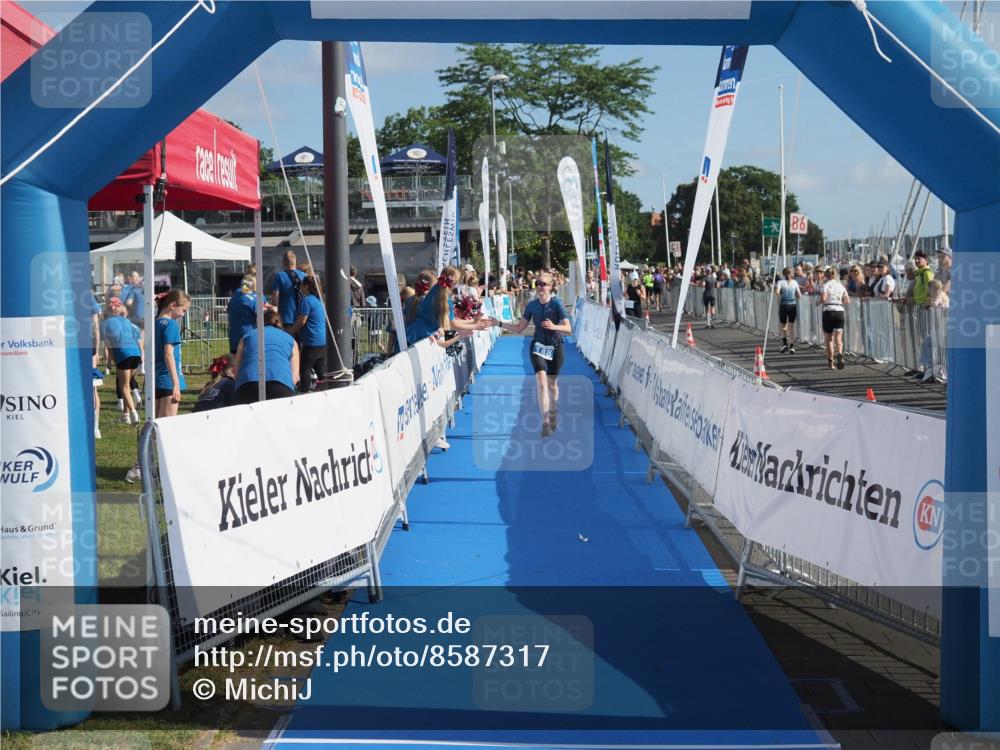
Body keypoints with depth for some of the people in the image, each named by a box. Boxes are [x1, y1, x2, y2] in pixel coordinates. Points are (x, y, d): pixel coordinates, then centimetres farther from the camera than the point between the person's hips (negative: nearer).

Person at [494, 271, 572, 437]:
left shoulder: (557, 303, -14)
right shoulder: (532, 305, -3)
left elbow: (568, 329, -19)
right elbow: (519, 328, 5)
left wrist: (554, 326, -38)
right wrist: (499, 323, -5)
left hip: (555, 348, -1)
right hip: (538, 347, 1)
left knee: (552, 384, 12)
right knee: (542, 383, -13)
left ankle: (553, 415, 38)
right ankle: (545, 423, -14)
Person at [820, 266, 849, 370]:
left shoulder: (826, 284, -4)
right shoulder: (841, 285, 9)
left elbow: (823, 298, -18)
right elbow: (846, 301, 8)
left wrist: (819, 301, 3)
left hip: (828, 311, -3)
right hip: (839, 311, 3)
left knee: (829, 339, 8)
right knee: (838, 337, -2)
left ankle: (830, 361, 11)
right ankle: (840, 354, -30)